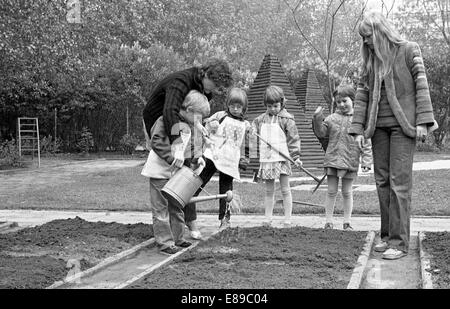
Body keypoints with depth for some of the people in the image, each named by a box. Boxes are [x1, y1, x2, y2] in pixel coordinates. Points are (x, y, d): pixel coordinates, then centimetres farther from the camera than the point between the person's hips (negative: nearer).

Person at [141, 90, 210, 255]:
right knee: (161, 208, -1)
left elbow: (189, 149, 19)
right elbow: (156, 142, -24)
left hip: (175, 173, 9)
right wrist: (172, 159, -26)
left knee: (176, 206, 16)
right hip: (159, 172, -9)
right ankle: (165, 242, 5)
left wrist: (196, 159, 1)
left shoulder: (190, 127, 10)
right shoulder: (167, 120, -16)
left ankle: (177, 237, 28)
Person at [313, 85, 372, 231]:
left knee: (347, 192, 8)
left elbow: (366, 143, 1)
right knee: (331, 191, 5)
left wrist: (366, 161, -4)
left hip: (350, 161, -1)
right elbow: (321, 133, 7)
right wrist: (317, 120, -8)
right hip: (332, 160, 1)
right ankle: (328, 221, 13)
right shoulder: (332, 118, 6)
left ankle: (347, 222, 18)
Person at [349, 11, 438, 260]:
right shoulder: (370, 59, 12)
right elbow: (362, 93, 9)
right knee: (382, 181, 5)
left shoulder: (408, 50, 0)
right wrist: (357, 128, 1)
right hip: (378, 126, 5)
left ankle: (400, 241, -5)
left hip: (403, 124, -5)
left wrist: (423, 121, -13)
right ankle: (386, 235, 13)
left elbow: (421, 85, -4)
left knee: (399, 181, -8)